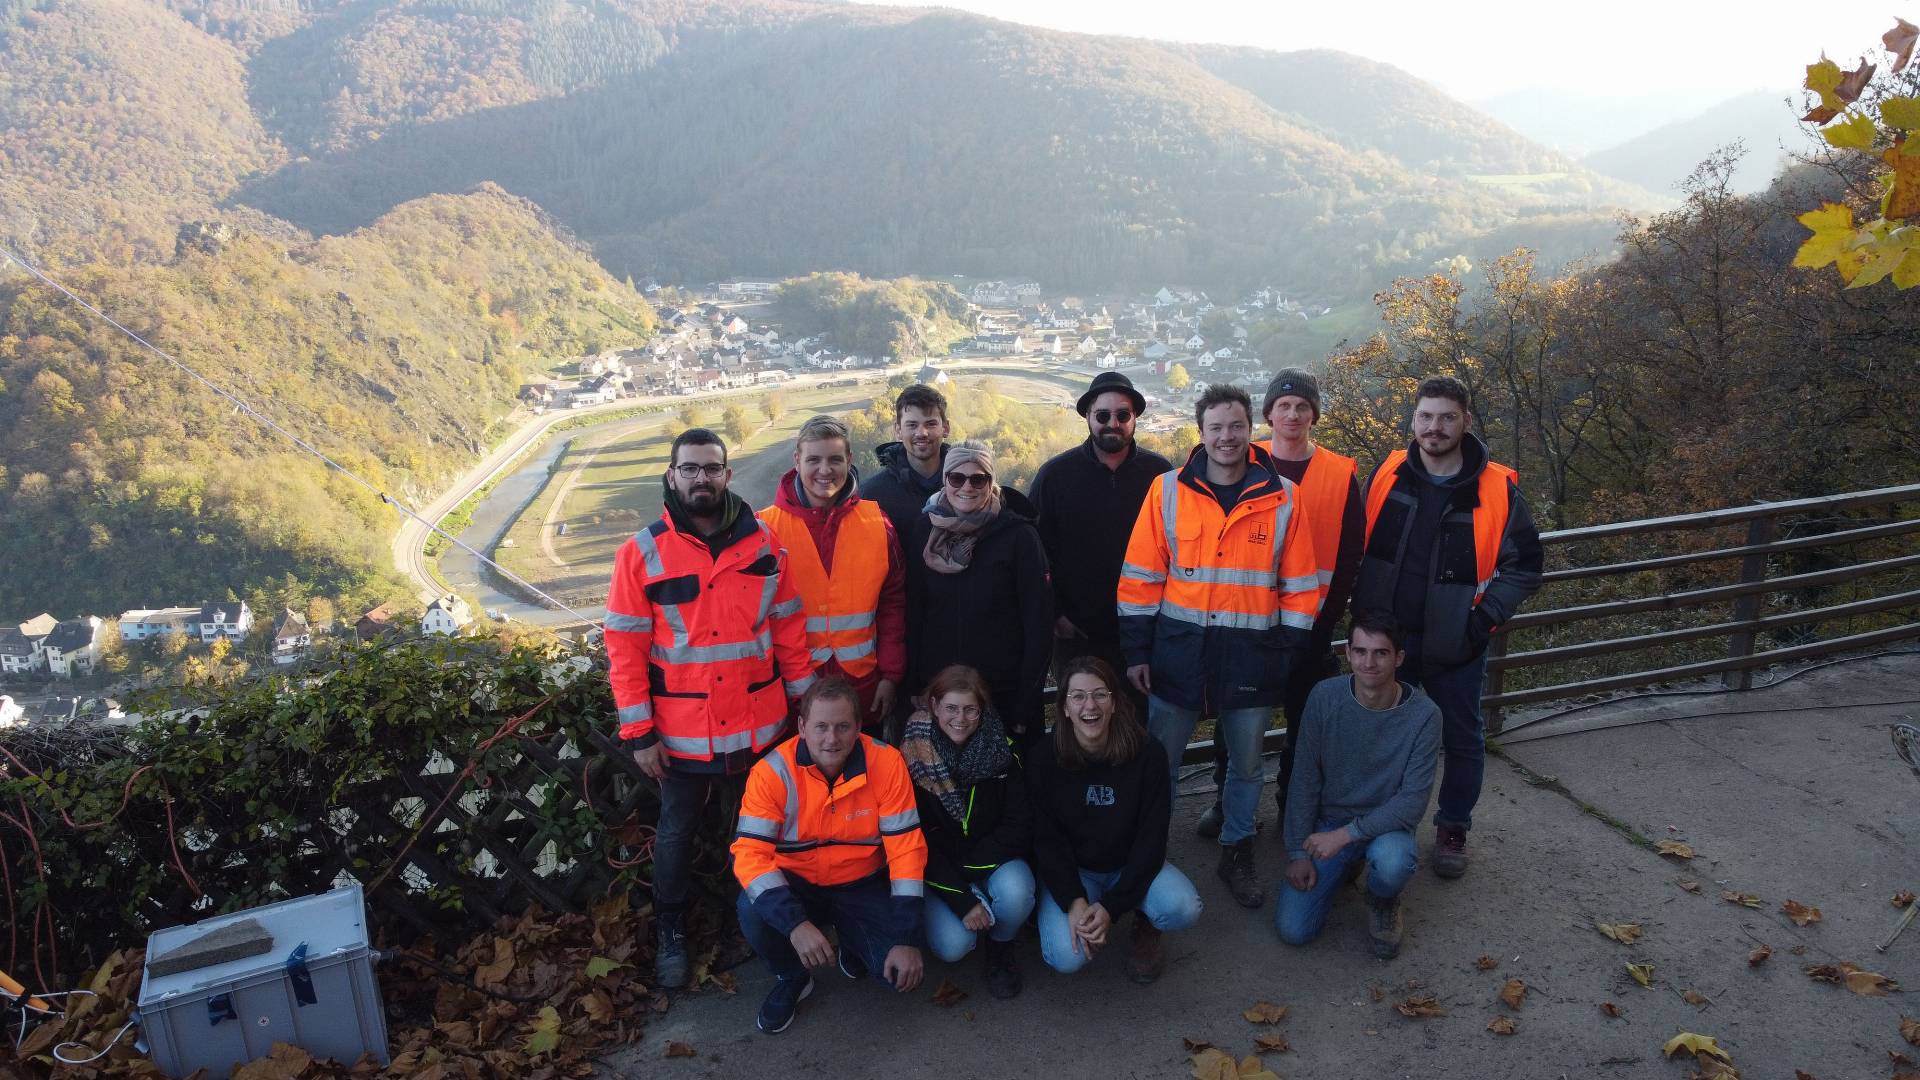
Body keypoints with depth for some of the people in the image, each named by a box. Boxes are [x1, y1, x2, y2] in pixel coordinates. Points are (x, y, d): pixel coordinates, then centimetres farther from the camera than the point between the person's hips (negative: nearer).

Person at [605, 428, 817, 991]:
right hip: (680, 732, -1)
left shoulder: (762, 544, -2)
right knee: (675, 834, 15)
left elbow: (789, 628, 3)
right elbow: (624, 647, -7)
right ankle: (670, 933, 37)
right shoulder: (642, 552, -8)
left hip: (758, 728, 2)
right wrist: (638, 733, -9)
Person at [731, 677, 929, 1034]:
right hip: (796, 885, 0)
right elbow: (750, 854, -24)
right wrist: (795, 923, -39)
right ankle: (791, 977, 3)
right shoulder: (772, 772, -20)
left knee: (901, 972, -20)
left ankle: (853, 946, 17)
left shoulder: (886, 763, -18)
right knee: (752, 911, -31)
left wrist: (907, 938, -21)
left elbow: (906, 848, -16)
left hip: (862, 885, 0)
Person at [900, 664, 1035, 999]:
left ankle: (1000, 947, 2)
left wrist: (969, 868, -18)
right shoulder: (914, 757, -14)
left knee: (1015, 893, -32)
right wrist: (963, 900, -20)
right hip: (938, 869, -1)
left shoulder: (1001, 752, -10)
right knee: (953, 946, -25)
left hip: (993, 859, 1)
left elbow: (1020, 826, -10)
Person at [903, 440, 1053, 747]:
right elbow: (913, 612, 5)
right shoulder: (924, 531, 2)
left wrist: (1027, 702, -10)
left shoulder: (1019, 535, -7)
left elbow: (1039, 621, -8)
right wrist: (913, 683, 1)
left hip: (1004, 689, -2)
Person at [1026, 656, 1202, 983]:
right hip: (1071, 871, 0)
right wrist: (1074, 902, -26)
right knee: (1067, 957, -25)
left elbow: (1151, 839, -15)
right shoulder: (1043, 760, -15)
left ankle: (1144, 927, 7)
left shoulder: (1147, 754, -16)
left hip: (1131, 866, 1)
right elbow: (1047, 840, -12)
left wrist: (1111, 906, -22)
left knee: (1183, 909, -29)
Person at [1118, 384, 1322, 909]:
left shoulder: (1283, 498, -1)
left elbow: (1299, 586, 3)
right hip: (1179, 650, 0)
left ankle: (1236, 854, 34)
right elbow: (1140, 578, -1)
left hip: (1252, 655, 1)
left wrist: (1288, 653, 0)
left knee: (1246, 764, 15)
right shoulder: (1167, 490, -2)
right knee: (1159, 760, 9)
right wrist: (1137, 650, -3)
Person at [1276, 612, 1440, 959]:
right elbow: (1305, 780, -5)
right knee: (1292, 930, -10)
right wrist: (1298, 851, -6)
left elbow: (1413, 800, -19)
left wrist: (1347, 834, -26)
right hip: (1328, 821, 2)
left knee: (1392, 863, -38)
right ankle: (1345, 866, 20)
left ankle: (1383, 902, 1)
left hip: (1386, 825, -2)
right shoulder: (1324, 697, -13)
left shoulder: (1423, 715, -18)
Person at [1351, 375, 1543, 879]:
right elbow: (1358, 546, 7)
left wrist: (1483, 617, -14)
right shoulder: (1387, 474, -5)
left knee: (1461, 740, 13)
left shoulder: (1497, 489, -12)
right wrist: (1362, 608, 1)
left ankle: (1452, 829, 33)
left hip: (1454, 646, -2)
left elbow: (1523, 567, -5)